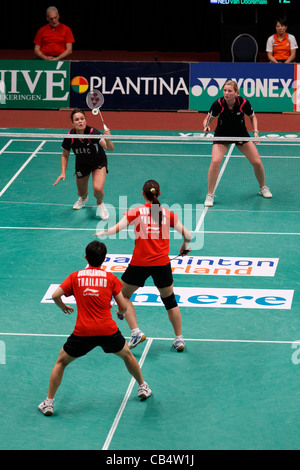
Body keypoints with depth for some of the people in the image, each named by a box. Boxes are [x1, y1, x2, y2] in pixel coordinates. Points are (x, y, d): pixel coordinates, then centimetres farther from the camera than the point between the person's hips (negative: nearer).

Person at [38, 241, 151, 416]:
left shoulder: (75, 277, 5)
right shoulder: (111, 278, 4)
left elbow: (55, 295, -1)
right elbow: (123, 306, 2)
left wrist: (63, 307, 21)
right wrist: (120, 313, 26)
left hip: (83, 332, 0)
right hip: (108, 330, 0)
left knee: (61, 362, 19)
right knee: (127, 355, 30)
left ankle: (49, 402, 13)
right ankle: (143, 387, 43)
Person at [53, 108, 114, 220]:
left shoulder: (93, 133, -32)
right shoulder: (70, 137, -22)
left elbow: (110, 149, -42)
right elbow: (65, 156, -4)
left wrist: (107, 139, -63)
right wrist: (63, 173, -13)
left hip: (98, 162, -3)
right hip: (81, 164, 3)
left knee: (98, 188, -25)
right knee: (81, 193, 13)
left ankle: (100, 203, 12)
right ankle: (83, 198, 55)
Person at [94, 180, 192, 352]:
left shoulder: (135, 212, -2)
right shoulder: (168, 214, 3)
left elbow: (116, 229, -11)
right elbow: (187, 235, 0)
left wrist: (101, 233, 8)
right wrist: (184, 247, 21)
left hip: (140, 264, -2)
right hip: (162, 263, 2)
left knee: (123, 296, 17)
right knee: (170, 300, 19)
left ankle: (136, 332, 2)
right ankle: (179, 339, 20)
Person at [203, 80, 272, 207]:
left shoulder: (244, 103, -21)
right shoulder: (218, 104, -24)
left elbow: (252, 117, 0)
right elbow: (208, 119, -10)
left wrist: (255, 131, -12)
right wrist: (206, 127, -31)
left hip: (241, 134, 2)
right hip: (222, 135, -2)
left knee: (257, 162, -1)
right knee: (215, 161, -24)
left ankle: (263, 188, 28)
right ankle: (210, 195, -10)